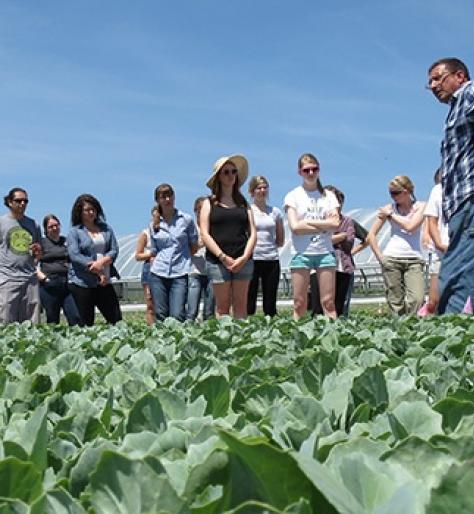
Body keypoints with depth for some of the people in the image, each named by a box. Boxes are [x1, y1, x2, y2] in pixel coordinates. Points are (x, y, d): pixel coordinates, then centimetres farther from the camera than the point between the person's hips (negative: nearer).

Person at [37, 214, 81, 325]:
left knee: (76, 319, -9)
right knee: (52, 321, 3)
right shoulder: (42, 242, 7)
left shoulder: (67, 241, 17)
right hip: (49, 285, -2)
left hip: (69, 284, 3)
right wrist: (42, 277, -12)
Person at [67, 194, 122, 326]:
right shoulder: (74, 232, 0)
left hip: (104, 282, 4)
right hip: (82, 283, -4)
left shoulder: (106, 228, 13)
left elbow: (114, 250, 6)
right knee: (86, 324, 0)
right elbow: (75, 256, -11)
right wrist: (99, 273, -13)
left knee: (116, 319, 1)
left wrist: (102, 262, -17)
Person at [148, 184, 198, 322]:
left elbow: (194, 247, 12)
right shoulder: (154, 224, 9)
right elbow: (154, 252, 12)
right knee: (160, 316, 2)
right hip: (158, 274, 2)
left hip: (180, 274, -2)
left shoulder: (186, 220, 3)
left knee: (177, 316, -12)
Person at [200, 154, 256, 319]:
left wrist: (244, 257, -7)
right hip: (217, 260, -2)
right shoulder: (210, 203, 8)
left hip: (243, 261, 2)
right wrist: (223, 257, -12)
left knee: (240, 304, 1)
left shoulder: (243, 203, 15)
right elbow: (205, 234, -1)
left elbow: (253, 233, 9)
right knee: (222, 306, -1)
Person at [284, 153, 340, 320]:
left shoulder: (328, 195, 11)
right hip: (301, 253, -1)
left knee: (328, 302, 0)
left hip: (325, 252, 2)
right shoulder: (293, 196, 4)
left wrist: (307, 221, -6)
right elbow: (295, 227, -8)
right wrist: (324, 225, -6)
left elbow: (335, 223, -3)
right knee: (299, 303, -1)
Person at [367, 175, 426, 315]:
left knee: (417, 299, -17)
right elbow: (371, 235, 8)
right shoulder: (389, 208, 7)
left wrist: (391, 215, -2)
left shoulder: (420, 206, 5)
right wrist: (379, 256, -1)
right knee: (395, 302, -1)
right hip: (391, 259, 1)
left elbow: (410, 226, -13)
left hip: (414, 260, -1)